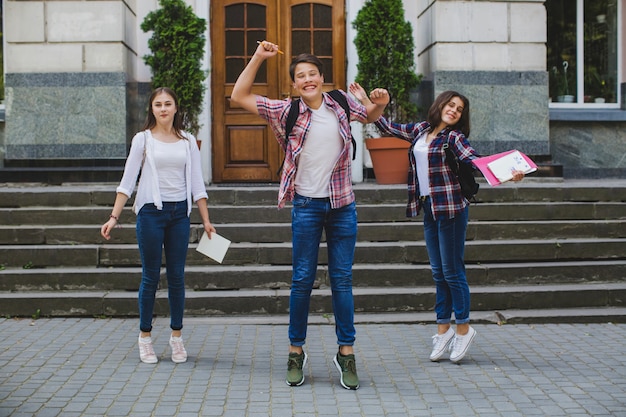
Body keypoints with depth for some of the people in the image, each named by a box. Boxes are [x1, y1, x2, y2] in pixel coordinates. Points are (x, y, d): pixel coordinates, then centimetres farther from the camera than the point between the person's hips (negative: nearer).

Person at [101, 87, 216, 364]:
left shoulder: (187, 141, 9)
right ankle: (145, 336, 14)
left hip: (180, 213, 2)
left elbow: (197, 183, 9)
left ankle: (176, 336, 16)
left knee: (177, 277, 5)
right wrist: (114, 217, -8)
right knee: (150, 276, 2)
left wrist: (206, 221, 5)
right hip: (151, 211, -2)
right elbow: (128, 180, -1)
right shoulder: (143, 139, 2)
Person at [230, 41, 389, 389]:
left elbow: (369, 116, 25)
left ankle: (346, 352, 15)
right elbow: (239, 97, -1)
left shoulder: (341, 104, 5)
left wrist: (380, 103, 3)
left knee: (342, 279, 6)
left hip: (342, 205, 2)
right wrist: (258, 58, -5)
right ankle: (296, 351, 16)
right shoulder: (287, 112, -1)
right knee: (302, 279, 4)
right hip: (307, 206, -1)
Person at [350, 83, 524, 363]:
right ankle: (444, 329, 18)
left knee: (452, 271, -2)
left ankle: (464, 328, 11)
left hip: (451, 208, -6)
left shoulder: (454, 137, -5)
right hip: (429, 208, 6)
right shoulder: (419, 130, 12)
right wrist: (365, 101, 24)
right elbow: (388, 128, 23)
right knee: (438, 272, 10)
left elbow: (475, 160, -18)